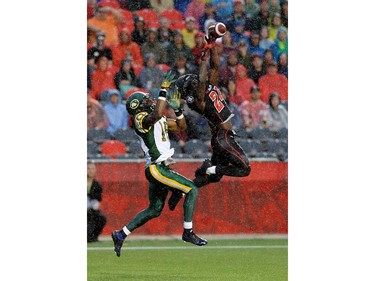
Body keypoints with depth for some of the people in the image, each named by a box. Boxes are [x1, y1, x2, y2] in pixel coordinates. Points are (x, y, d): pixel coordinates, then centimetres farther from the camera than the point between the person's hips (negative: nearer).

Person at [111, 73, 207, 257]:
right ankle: (188, 232, -10)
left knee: (155, 210, 15)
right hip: (157, 169, -10)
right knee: (192, 190, -12)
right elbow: (157, 114, -33)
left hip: (160, 169, 10)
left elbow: (181, 127, 23)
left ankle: (121, 235, 20)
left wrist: (177, 108, 9)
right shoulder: (141, 118, -10)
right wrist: (163, 91, -30)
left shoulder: (158, 120, 19)